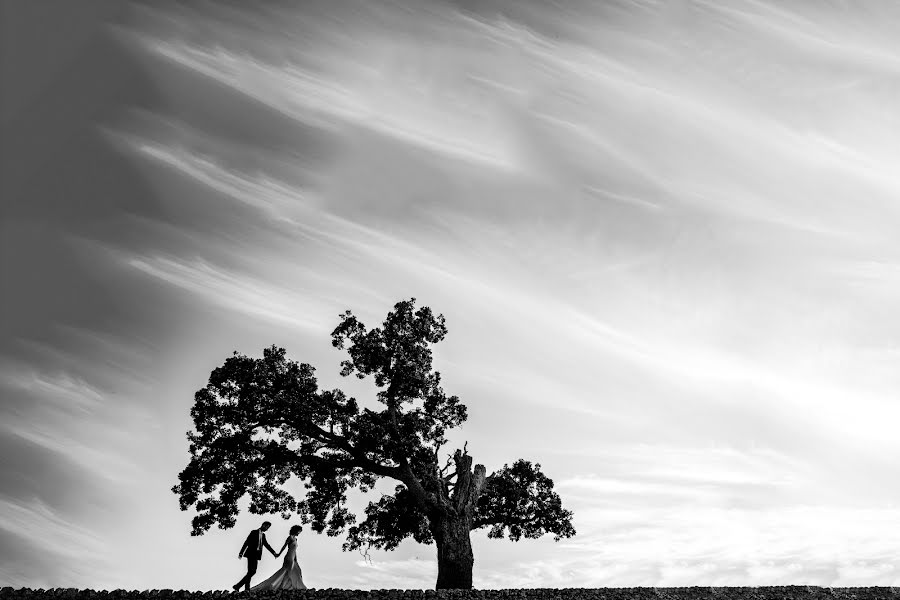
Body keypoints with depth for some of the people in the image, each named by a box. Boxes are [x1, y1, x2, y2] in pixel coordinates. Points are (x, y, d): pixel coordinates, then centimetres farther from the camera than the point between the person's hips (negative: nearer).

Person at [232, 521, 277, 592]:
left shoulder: (263, 535, 17)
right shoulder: (254, 532, -3)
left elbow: (266, 545, 19)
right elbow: (246, 542, -7)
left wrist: (274, 553, 13)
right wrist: (241, 553, -13)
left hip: (256, 555, 7)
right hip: (251, 554, -7)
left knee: (252, 572, 3)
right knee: (251, 572, -11)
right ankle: (247, 589, -6)